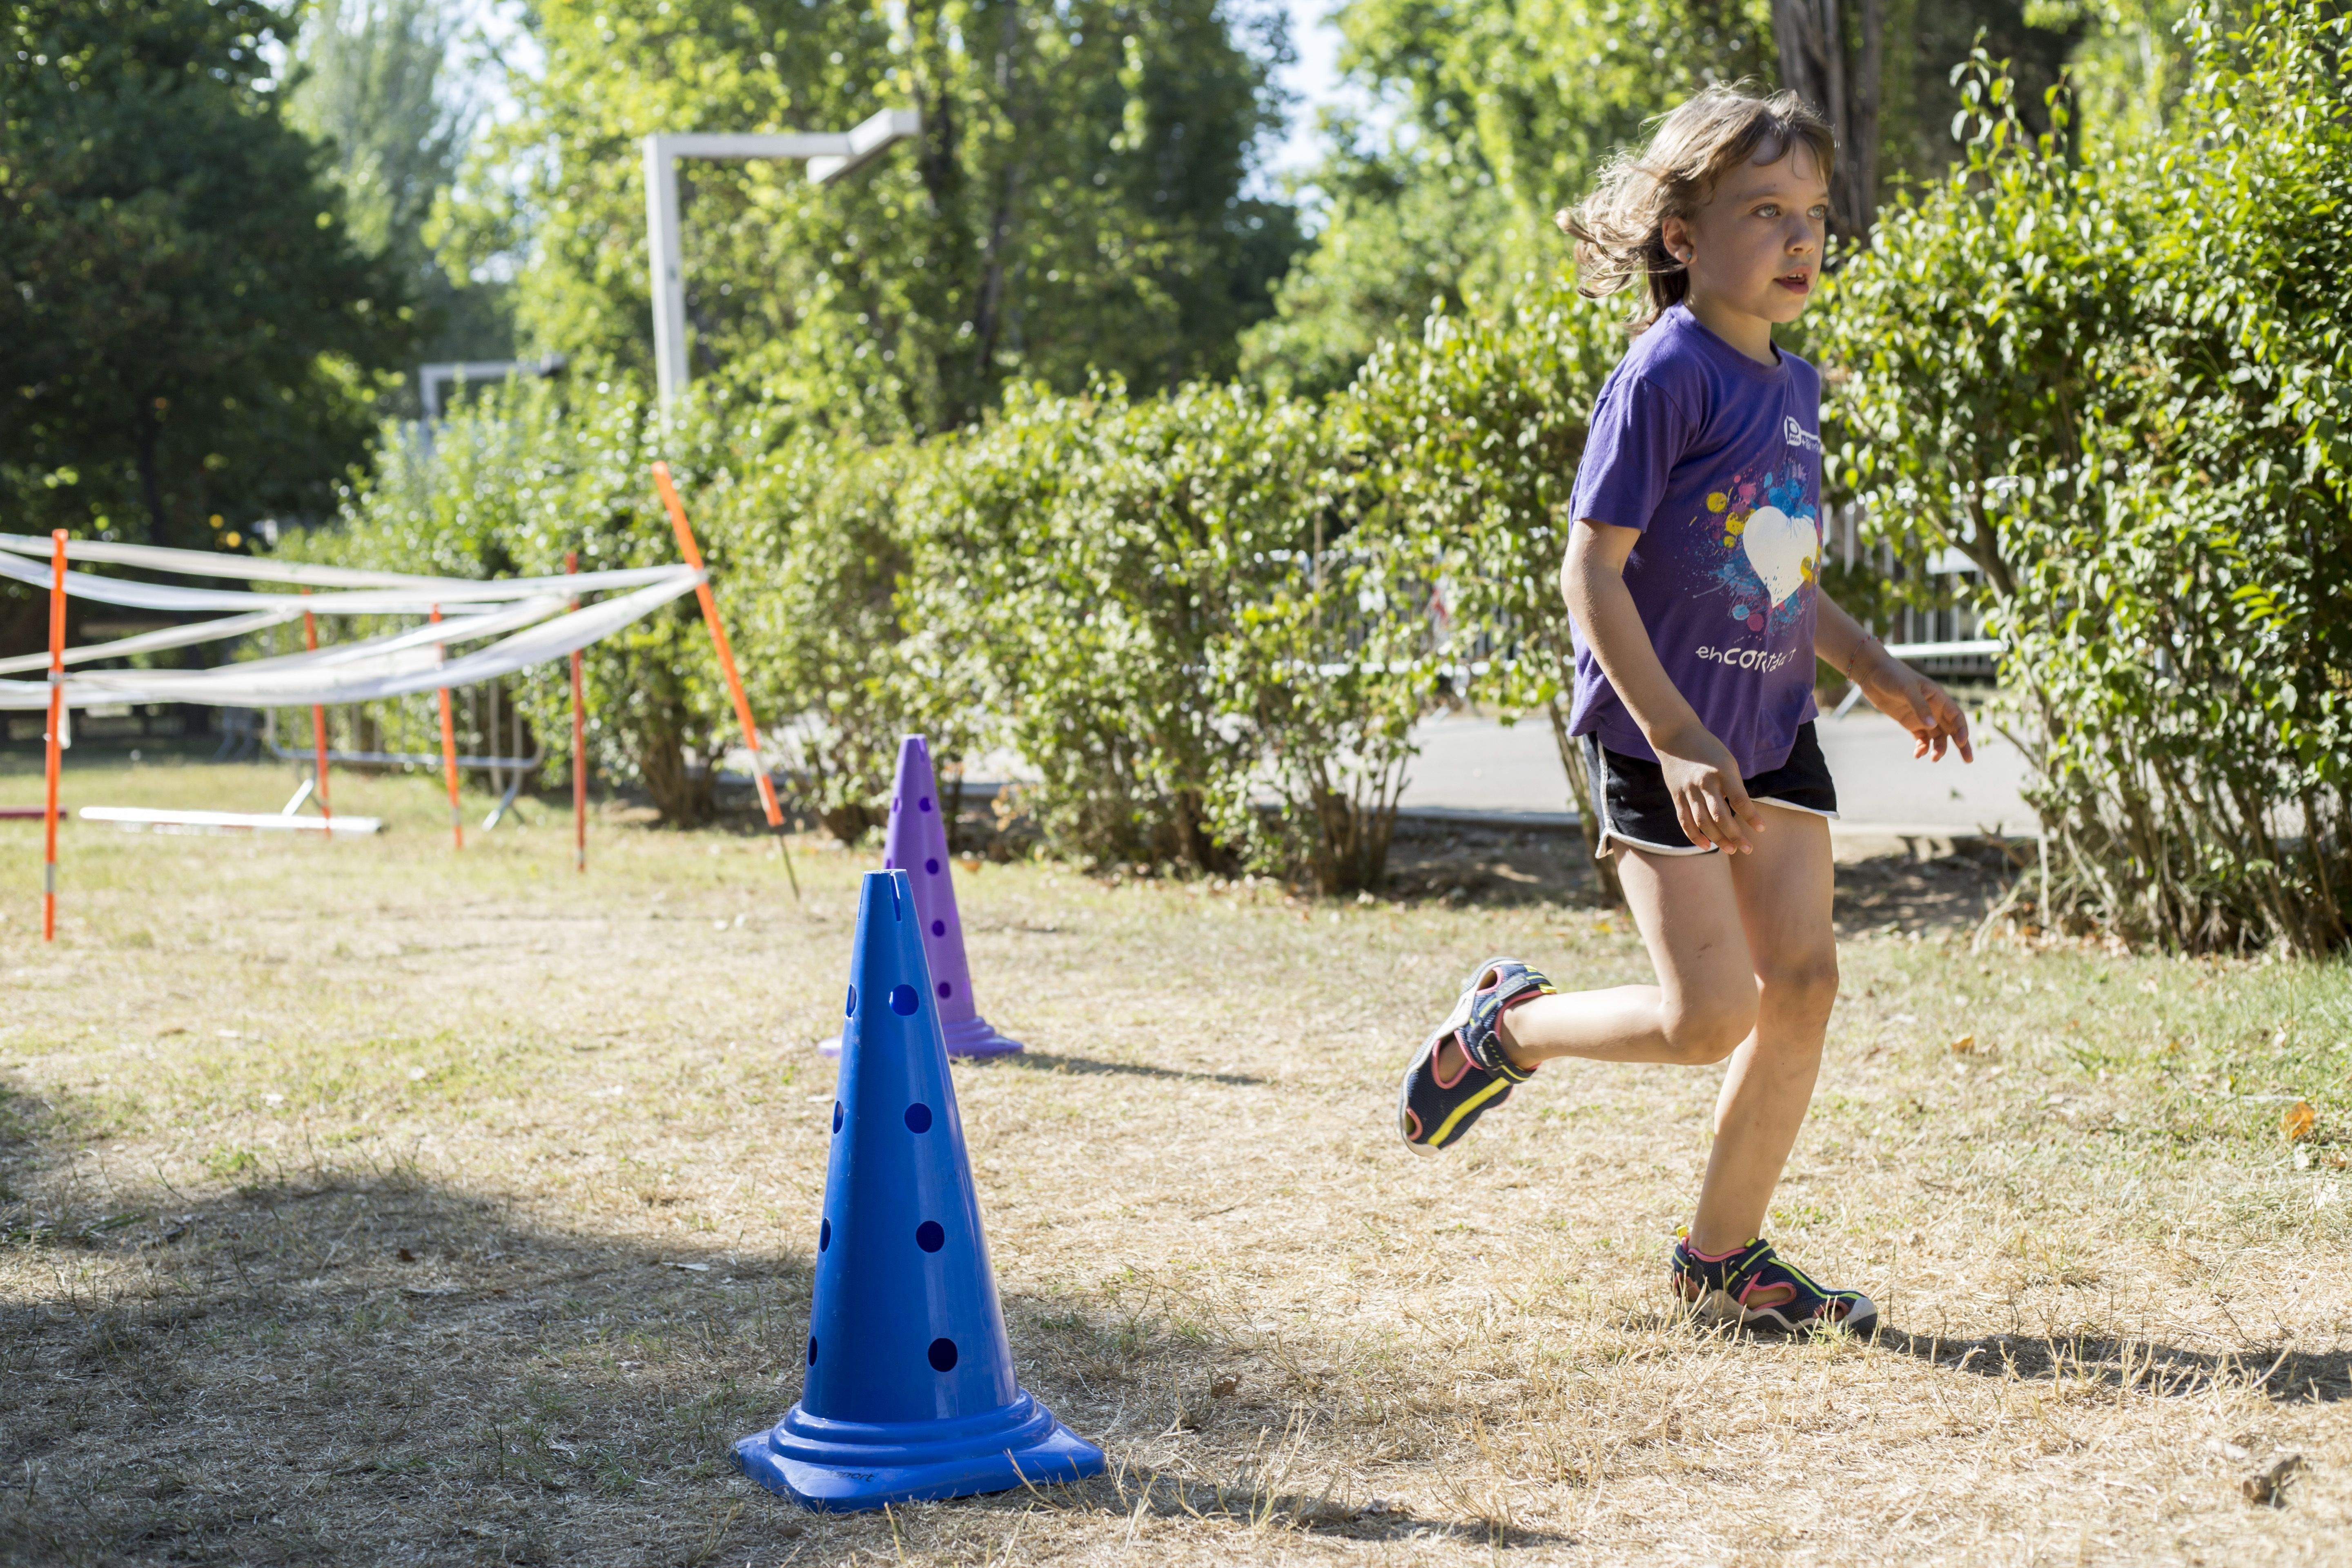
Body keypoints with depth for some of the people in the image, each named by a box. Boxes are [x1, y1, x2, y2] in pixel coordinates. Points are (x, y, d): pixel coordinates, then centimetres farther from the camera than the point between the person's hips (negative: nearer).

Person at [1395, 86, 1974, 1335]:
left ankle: (1723, 1258, 14)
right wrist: (1675, 737, -23)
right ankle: (1509, 1022, 19)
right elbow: (1591, 568, -18)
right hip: (1660, 735, -8)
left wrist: (1875, 672, 15)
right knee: (1711, 1016, -9)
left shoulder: (1793, 388, 10)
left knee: (1803, 980, 2)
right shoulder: (1665, 375, -15)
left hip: (1772, 730, 8)